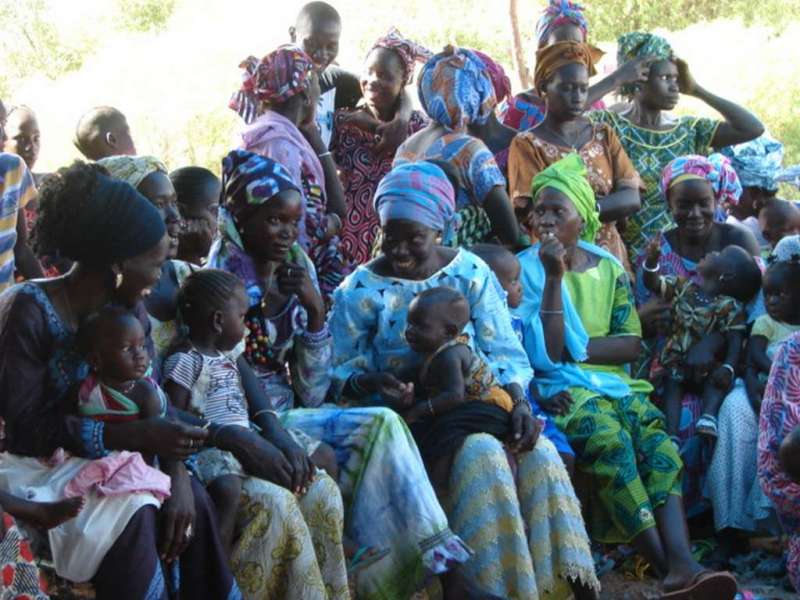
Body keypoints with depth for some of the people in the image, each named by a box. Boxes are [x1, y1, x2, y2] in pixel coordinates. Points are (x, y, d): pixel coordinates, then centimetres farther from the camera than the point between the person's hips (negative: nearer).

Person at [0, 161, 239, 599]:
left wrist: (176, 472, -20)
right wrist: (138, 436, -30)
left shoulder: (126, 308, 0)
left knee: (192, 500, -20)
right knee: (131, 512, -31)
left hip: (95, 458, 6)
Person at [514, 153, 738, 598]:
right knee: (611, 442, -32)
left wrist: (574, 348, -11)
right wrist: (554, 278, -16)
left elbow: (631, 344, 3)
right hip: (562, 389, -4)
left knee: (660, 447, -24)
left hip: (615, 383, 4)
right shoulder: (528, 268, 0)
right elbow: (546, 354, -11)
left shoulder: (610, 269, 12)